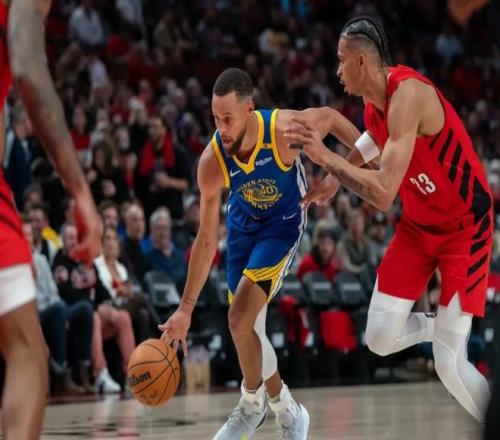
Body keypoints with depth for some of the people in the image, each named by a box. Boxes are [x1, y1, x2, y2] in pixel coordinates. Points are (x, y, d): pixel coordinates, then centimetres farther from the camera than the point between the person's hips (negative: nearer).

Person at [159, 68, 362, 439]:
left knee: (240, 319, -20)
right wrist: (186, 309, -17)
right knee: (249, 328, 7)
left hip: (284, 224, -3)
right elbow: (207, 240, -17)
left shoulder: (284, 129, -33)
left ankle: (252, 405, 5)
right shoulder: (212, 162, -26)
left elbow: (331, 118, -9)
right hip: (243, 224, 3)